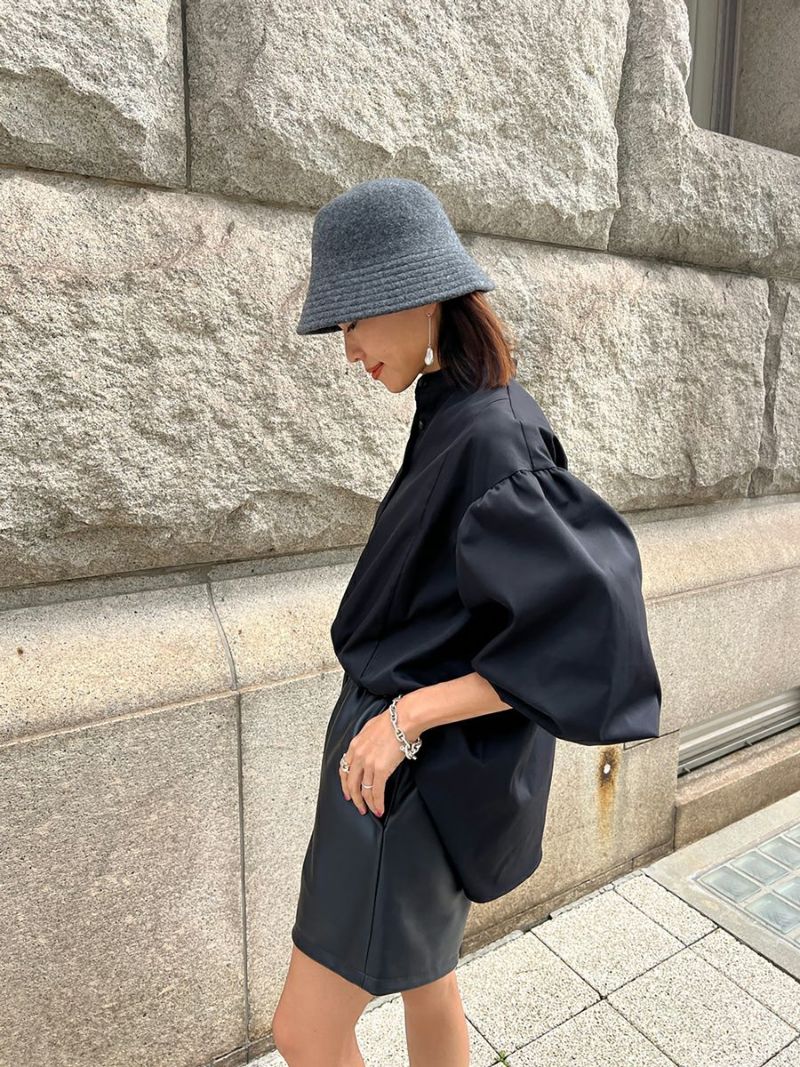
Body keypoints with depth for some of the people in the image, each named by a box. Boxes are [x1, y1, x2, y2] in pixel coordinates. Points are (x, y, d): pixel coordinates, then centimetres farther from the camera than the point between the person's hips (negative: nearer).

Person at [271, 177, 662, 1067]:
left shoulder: (490, 441, -26)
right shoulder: (463, 414, 3)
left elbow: (598, 630, -31)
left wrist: (406, 716, -27)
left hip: (424, 773, -9)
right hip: (409, 749, 9)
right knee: (423, 981, 26)